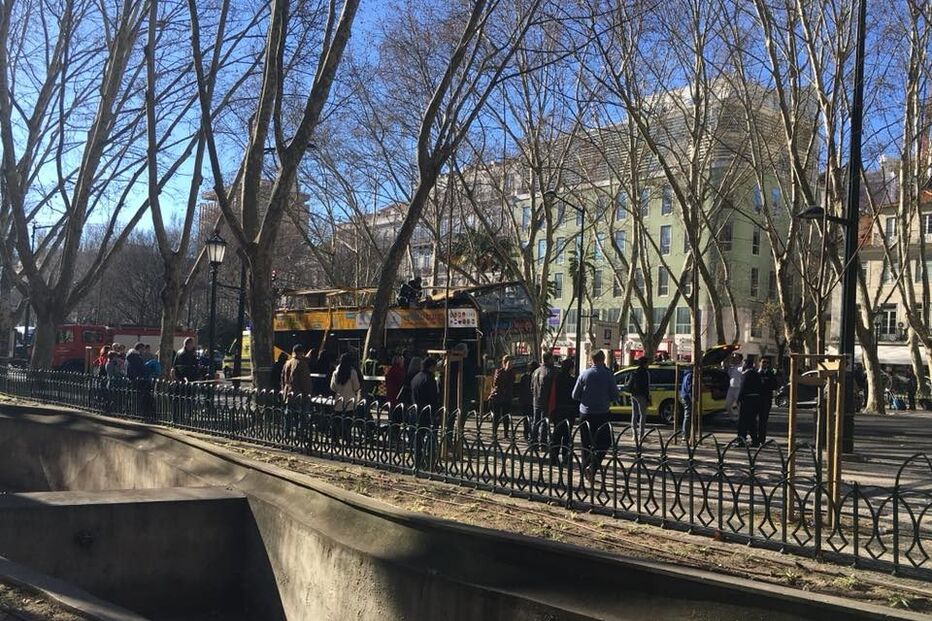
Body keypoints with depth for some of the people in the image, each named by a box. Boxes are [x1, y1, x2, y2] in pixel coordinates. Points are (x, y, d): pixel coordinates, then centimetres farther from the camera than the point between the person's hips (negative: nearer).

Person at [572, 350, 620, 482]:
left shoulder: (584, 374, -4)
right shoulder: (608, 375, -7)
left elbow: (575, 395, 0)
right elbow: (615, 396, -3)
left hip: (585, 413, 2)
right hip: (602, 414, -2)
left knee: (586, 444, 14)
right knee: (603, 444, 5)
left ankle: (586, 468, 18)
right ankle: (593, 466, -15)